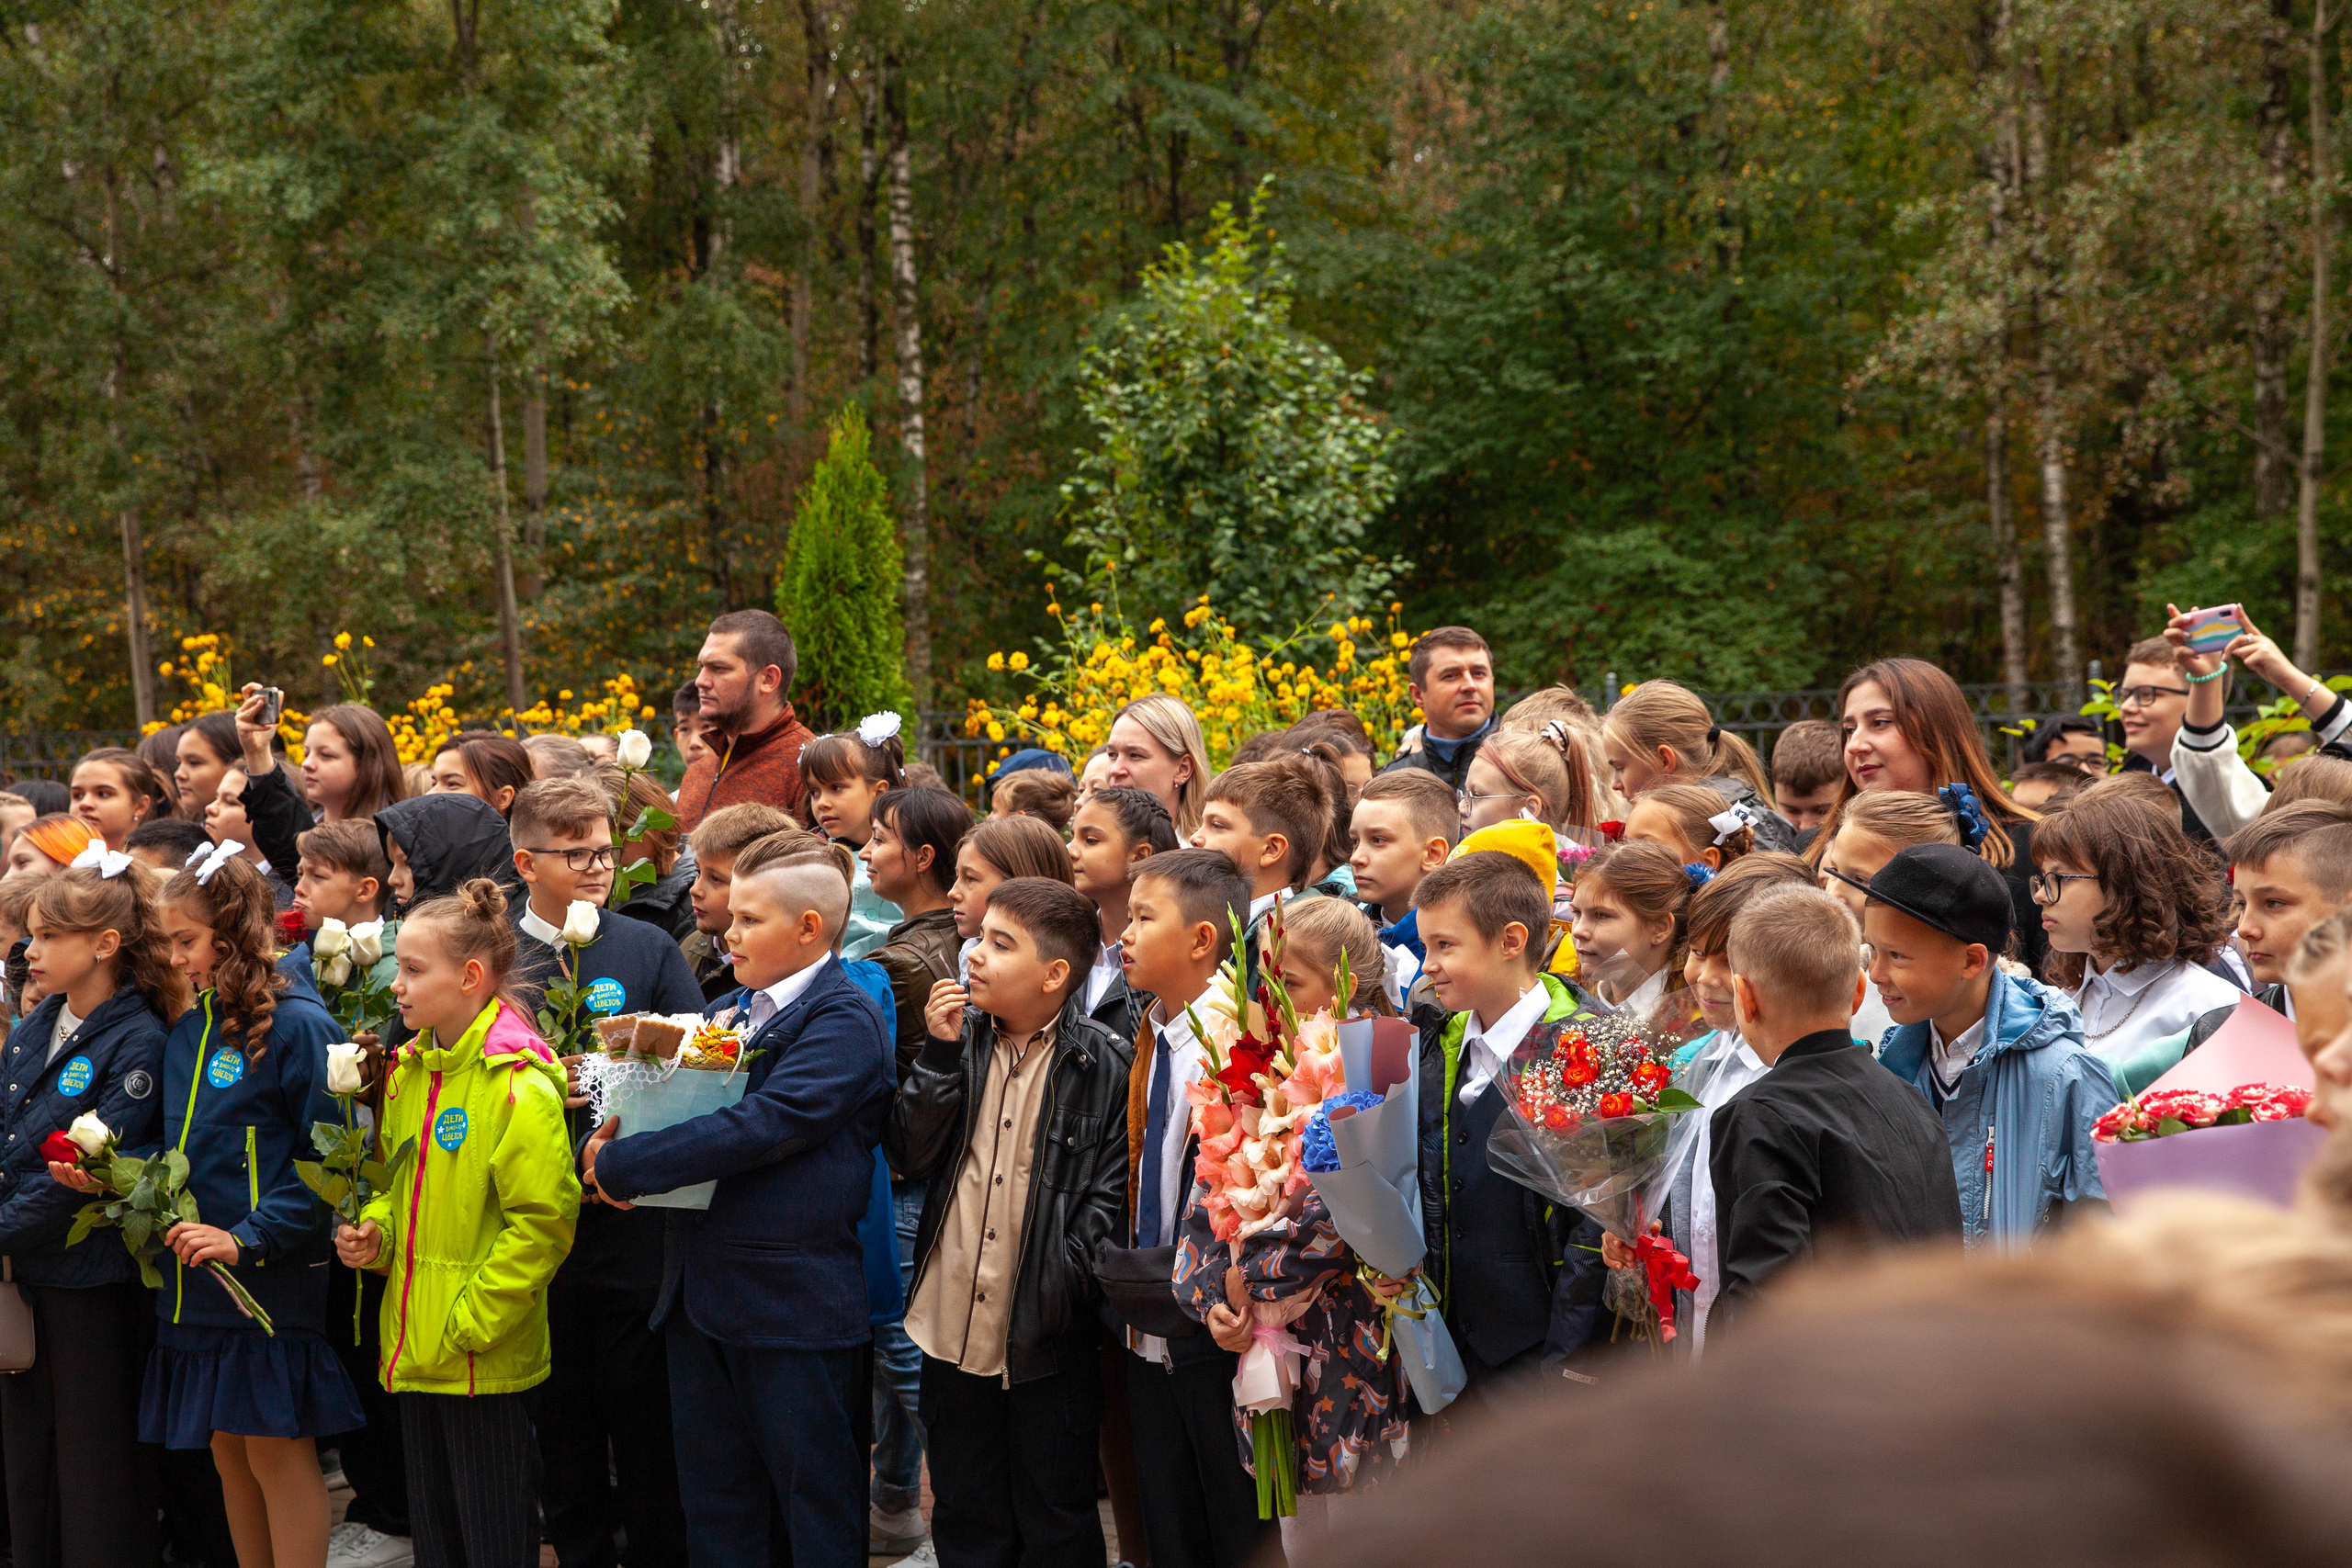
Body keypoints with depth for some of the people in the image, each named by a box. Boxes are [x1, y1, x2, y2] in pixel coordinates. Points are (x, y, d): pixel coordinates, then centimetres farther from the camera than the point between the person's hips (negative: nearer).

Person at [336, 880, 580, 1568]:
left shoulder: (519, 1085, -16)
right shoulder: (409, 1071, 9)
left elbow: (541, 1222, -18)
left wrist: (472, 1322, -17)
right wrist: (374, 1231, 2)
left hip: (485, 1360, -8)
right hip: (415, 1352, 8)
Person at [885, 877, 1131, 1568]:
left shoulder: (1104, 1064, -8)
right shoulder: (961, 1037, 5)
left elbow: (1112, 1189, -9)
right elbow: (909, 1157, -1)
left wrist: (1064, 1283, -18)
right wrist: (940, 1054, -10)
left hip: (1046, 1339, -4)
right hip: (953, 1326, 4)